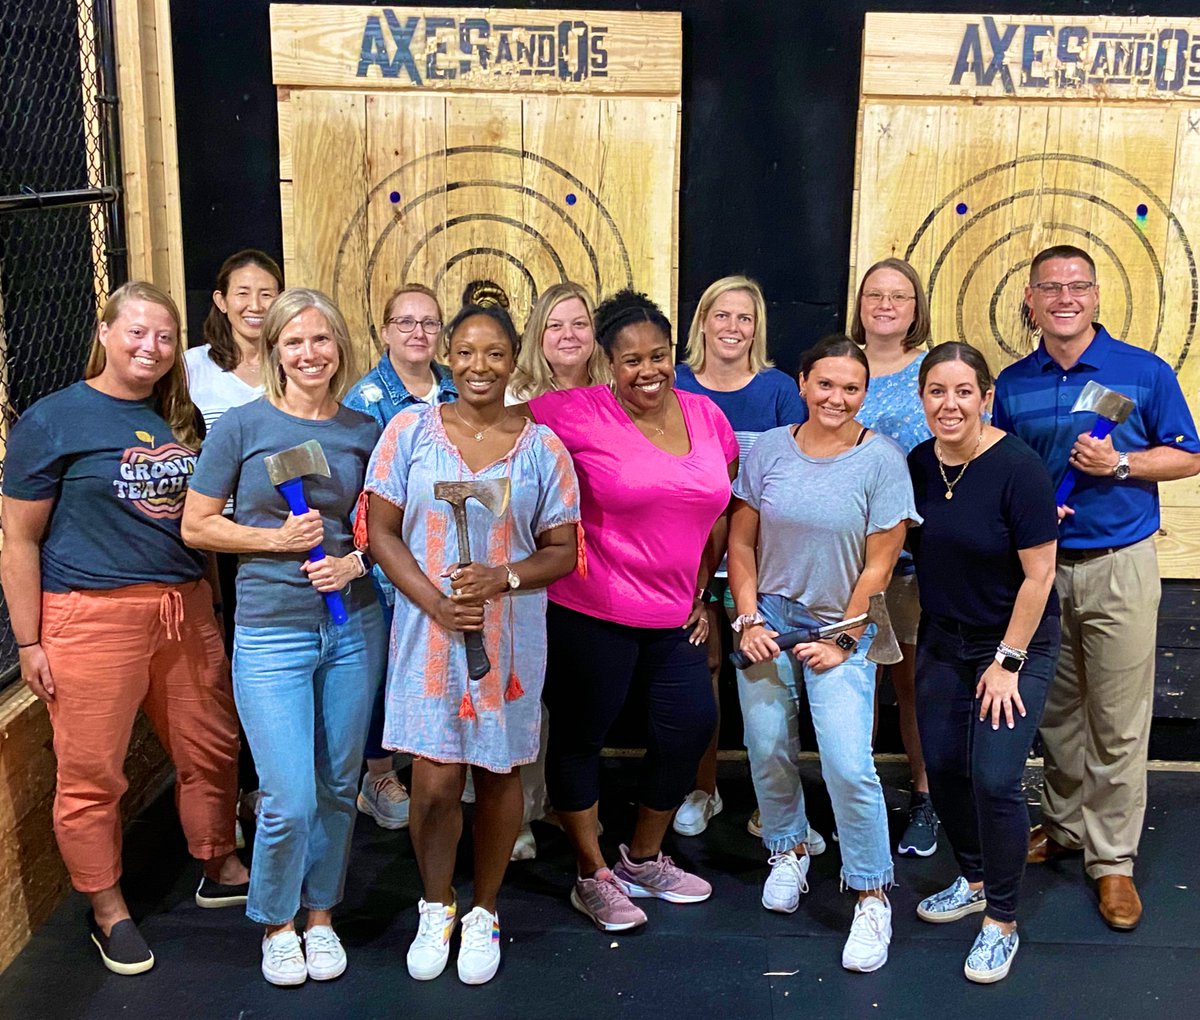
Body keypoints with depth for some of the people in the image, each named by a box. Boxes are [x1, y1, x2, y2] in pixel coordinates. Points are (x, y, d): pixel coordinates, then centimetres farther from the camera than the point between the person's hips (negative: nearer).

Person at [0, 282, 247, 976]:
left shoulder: (181, 419, 12)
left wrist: (211, 603, 18)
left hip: (187, 609, 6)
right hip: (93, 616, -5)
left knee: (212, 749, 14)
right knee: (93, 772, 4)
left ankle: (221, 870, 36)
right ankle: (108, 911, 23)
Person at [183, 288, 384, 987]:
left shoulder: (364, 431, 4)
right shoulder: (243, 425, -4)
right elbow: (197, 525, -1)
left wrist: (355, 561, -8)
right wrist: (276, 539, -14)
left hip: (355, 627, 3)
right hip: (271, 632, -3)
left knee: (338, 788, 12)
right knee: (289, 799, -6)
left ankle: (321, 915, 34)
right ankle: (276, 923, 22)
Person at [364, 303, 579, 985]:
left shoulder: (542, 447, 1)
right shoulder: (410, 431, 0)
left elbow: (563, 549, 3)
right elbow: (381, 530, 0)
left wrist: (502, 578, -16)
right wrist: (433, 601, -13)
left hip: (511, 638, 1)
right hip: (428, 632, -1)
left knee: (499, 775, 9)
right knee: (435, 782, -3)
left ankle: (484, 914, 31)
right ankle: (436, 908, 25)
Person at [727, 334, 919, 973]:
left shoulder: (881, 460, -8)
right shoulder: (768, 451, 0)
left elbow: (879, 564, -7)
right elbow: (740, 542, 4)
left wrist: (842, 641, -8)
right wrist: (748, 619, -5)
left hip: (840, 629, -3)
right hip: (769, 618, 3)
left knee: (848, 765, -11)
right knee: (768, 749, 9)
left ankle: (872, 896, 8)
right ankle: (788, 852, 36)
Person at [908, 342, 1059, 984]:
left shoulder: (1018, 468, -20)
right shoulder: (916, 465, -3)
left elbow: (1038, 574, -17)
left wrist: (1007, 662, -14)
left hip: (1017, 642, -5)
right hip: (943, 640, 6)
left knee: (995, 778, -10)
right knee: (943, 768, 8)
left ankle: (1002, 919, 10)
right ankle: (974, 879, 34)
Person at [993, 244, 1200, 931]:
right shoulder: (1012, 384, 6)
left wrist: (1120, 463, -14)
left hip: (1120, 566, -3)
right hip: (1039, 565, 3)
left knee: (1118, 725, 0)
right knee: (1057, 713, 13)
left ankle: (1111, 858, 11)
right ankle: (1064, 826, 29)